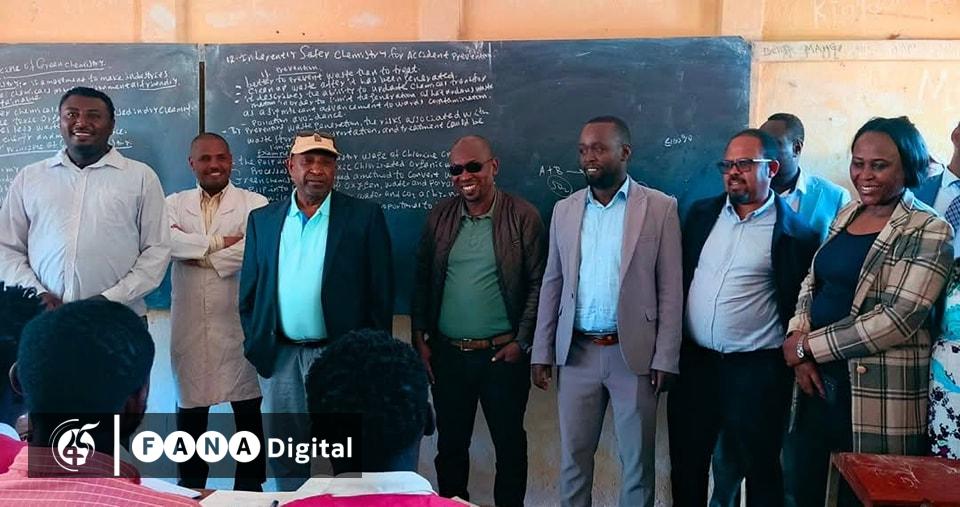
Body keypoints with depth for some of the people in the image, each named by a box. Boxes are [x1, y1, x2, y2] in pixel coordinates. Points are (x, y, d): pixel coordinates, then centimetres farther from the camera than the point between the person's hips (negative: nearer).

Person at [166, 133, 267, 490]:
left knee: (248, 407, 6)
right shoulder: (174, 204, 9)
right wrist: (219, 241, -14)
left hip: (240, 322, -2)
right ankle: (191, 484, 27)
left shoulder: (255, 204, 0)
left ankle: (250, 485, 19)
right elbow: (167, 241, -11)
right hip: (190, 324, 3)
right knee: (190, 405, 12)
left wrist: (198, 253, -10)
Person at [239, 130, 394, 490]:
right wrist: (254, 344, 4)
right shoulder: (262, 219, 7)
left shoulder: (365, 216, -3)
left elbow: (380, 292, -3)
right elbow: (249, 289, 11)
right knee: (284, 455, 14)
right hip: (278, 356, 3)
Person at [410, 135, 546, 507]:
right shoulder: (439, 216, 4)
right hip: (446, 354, 3)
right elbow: (421, 281, 8)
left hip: (502, 355, -3)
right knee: (450, 444, 15)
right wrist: (420, 339, 4)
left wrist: (521, 341, -10)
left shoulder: (523, 217, -6)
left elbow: (538, 285, -6)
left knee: (510, 444, 11)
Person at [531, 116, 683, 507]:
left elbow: (671, 289, -4)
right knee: (573, 456, 10)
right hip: (576, 353, 3)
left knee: (637, 460, 9)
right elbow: (552, 284, 9)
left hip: (634, 354, -2)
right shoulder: (564, 210, 7)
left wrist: (665, 358, -8)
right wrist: (541, 352, 5)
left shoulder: (660, 207, -3)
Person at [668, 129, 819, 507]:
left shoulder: (795, 233, -8)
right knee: (686, 461, 16)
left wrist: (792, 357, -4)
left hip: (755, 369, -4)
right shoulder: (701, 214, 7)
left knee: (759, 466, 10)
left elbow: (799, 304, -3)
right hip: (693, 361, 5)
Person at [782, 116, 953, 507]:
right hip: (819, 378, 6)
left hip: (878, 393, -6)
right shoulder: (846, 214, 11)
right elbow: (812, 283, 13)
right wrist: (797, 340, -7)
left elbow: (899, 318, -19)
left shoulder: (929, 232, -10)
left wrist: (808, 345, -14)